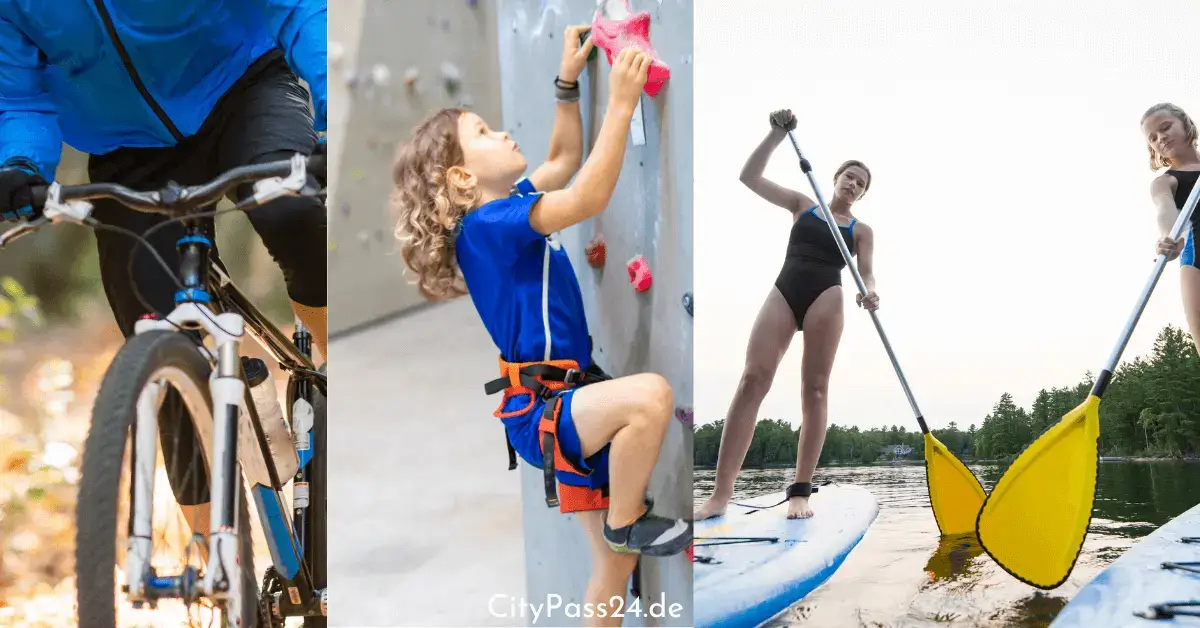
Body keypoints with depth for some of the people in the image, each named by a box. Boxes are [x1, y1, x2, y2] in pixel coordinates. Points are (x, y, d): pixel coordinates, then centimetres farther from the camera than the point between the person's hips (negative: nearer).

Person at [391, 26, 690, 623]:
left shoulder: (509, 206, 12)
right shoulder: (487, 223, -16)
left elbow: (565, 161, 28)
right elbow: (588, 199, -26)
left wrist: (568, 84, 19)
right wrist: (620, 104, -25)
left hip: (566, 404, 9)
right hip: (537, 412, -9)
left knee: (615, 567, 13)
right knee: (648, 393, -36)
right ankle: (626, 521, -13)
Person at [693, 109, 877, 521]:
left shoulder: (861, 231, 17)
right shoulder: (802, 205, 20)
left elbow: (865, 273, 4)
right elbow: (749, 177, 14)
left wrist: (869, 292, -20)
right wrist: (778, 134, 4)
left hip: (826, 296, 0)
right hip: (784, 292, 0)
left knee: (815, 388, -8)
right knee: (753, 379, -14)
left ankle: (801, 491, -11)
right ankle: (721, 492, -22)